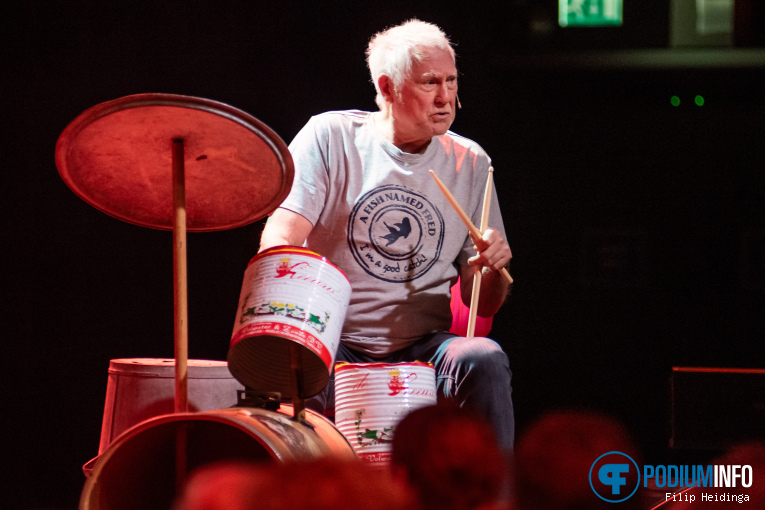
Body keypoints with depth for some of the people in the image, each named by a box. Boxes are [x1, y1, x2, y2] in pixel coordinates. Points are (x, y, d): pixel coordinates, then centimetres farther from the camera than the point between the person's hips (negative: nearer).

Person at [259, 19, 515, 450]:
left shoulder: (469, 164, 9)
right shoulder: (329, 137, 1)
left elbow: (482, 304, 11)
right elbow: (278, 241, -9)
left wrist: (493, 269, -13)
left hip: (422, 348, 2)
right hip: (333, 345, -2)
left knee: (485, 361, -30)